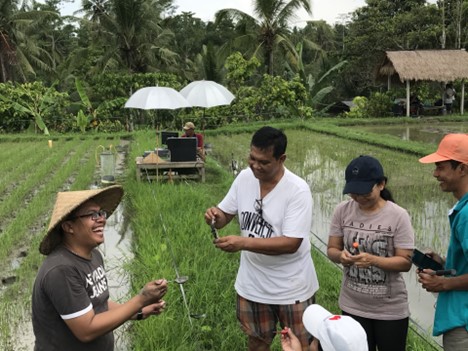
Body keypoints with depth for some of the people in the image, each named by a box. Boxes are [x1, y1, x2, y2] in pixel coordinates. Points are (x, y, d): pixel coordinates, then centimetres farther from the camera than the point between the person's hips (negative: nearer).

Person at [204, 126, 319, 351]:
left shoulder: (298, 190, -24)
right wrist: (216, 215, -21)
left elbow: (291, 243, -28)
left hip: (292, 287, -4)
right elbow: (226, 215, 3)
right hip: (252, 283, 5)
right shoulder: (244, 177, -7)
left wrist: (244, 243, -34)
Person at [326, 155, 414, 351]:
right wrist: (340, 256, -23)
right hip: (353, 306, 3)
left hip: (390, 309, -2)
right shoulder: (342, 211, -7)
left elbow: (405, 262, -14)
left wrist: (373, 260, -30)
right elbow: (332, 249, 0)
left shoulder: (398, 216, -15)